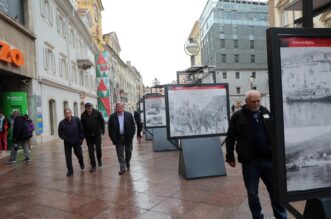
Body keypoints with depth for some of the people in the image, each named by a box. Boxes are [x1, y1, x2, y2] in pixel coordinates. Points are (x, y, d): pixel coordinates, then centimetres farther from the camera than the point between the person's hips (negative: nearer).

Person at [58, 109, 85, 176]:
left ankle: (81, 162, 39)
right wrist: (64, 138, -11)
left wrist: (81, 138, 0)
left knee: (79, 153, 5)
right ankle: (70, 170, 15)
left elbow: (81, 129, 1)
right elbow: (60, 133, 4)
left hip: (76, 141, -1)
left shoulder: (76, 119, -6)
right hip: (67, 143, 1)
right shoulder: (62, 123, -5)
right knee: (68, 156, 2)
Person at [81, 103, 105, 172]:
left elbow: (102, 121, 1)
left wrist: (102, 130, -1)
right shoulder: (83, 115, -1)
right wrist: (83, 135, 4)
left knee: (98, 148, 3)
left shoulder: (97, 113, -6)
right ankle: (93, 165, 10)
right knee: (90, 150, 2)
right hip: (88, 135, 2)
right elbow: (82, 126, 6)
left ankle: (99, 160, 31)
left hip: (97, 134, -1)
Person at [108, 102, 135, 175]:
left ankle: (127, 162, 39)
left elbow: (133, 126, 0)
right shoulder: (112, 117, 0)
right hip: (118, 138, 0)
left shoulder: (129, 115, -2)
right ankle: (122, 168, 12)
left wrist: (131, 135, -8)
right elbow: (110, 128, 3)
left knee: (128, 152, 13)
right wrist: (112, 138, -4)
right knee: (120, 154, 3)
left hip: (127, 137, 0)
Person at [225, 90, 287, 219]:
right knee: (252, 193, 10)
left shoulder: (266, 112, 7)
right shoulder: (238, 116, -2)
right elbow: (230, 138, 0)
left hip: (268, 159, 3)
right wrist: (230, 157, -1)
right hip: (250, 162, -2)